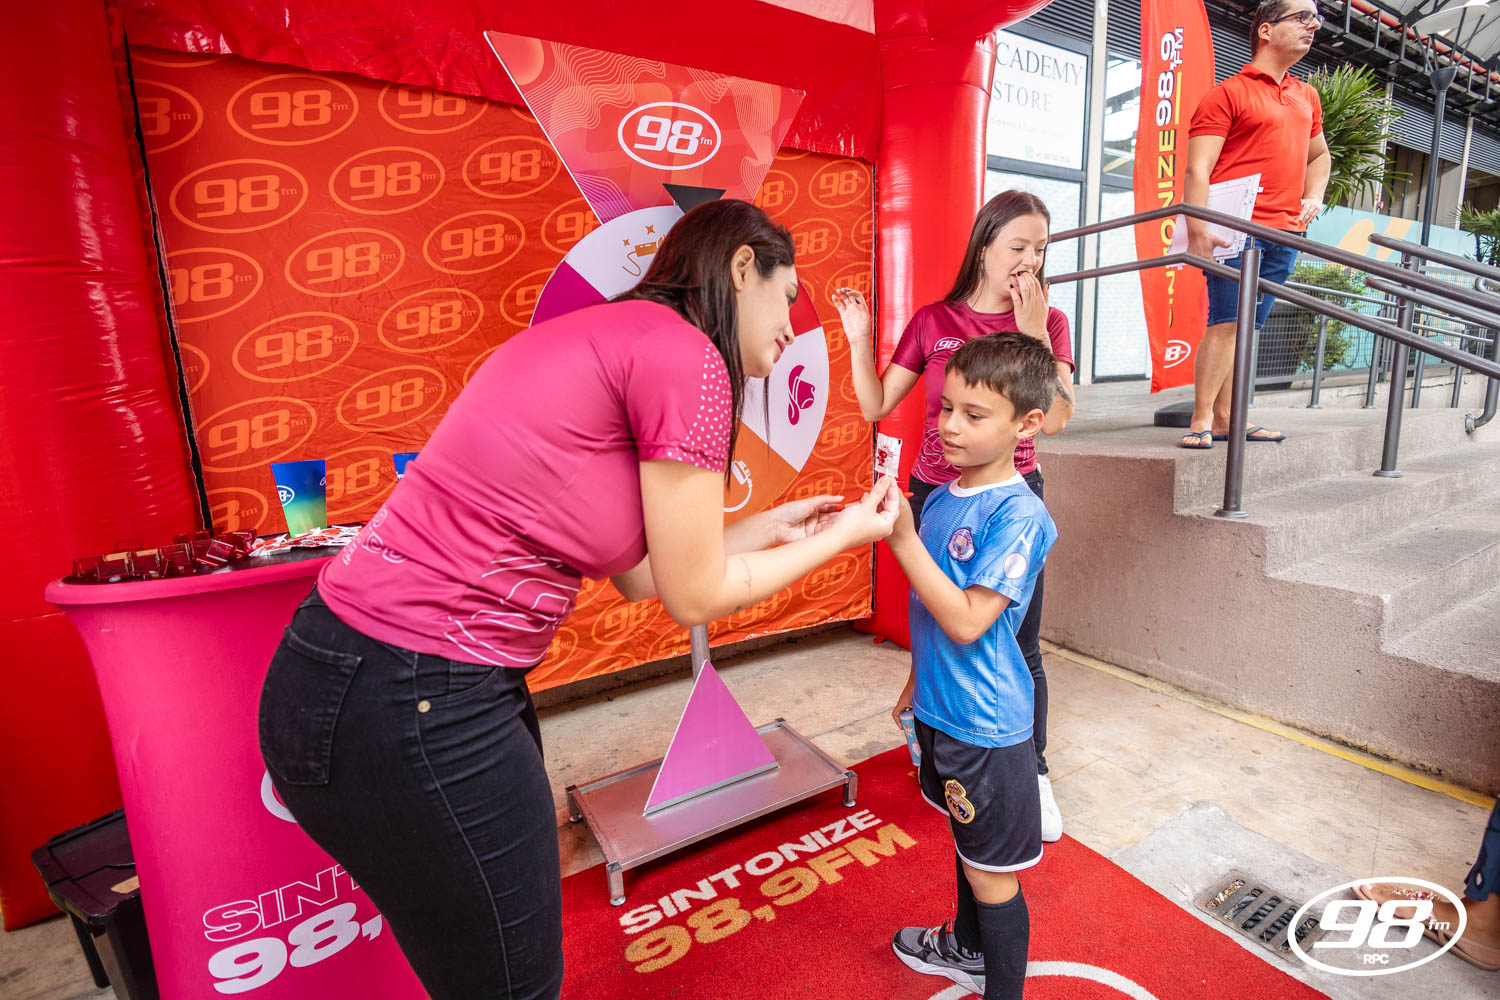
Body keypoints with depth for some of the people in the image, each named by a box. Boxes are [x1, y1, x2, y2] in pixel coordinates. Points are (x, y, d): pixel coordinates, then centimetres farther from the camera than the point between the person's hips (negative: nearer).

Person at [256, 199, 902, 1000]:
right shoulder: (683, 352, -15)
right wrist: (840, 538, 5)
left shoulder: (609, 336, 13)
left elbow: (641, 570, 12)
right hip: (411, 703, -9)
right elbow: (694, 596, -9)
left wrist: (768, 528, 20)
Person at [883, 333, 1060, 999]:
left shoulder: (1019, 515, -22)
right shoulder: (940, 499, 1)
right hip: (941, 708, 8)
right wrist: (917, 682, 18)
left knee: (991, 870, 12)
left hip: (986, 724, -8)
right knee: (966, 843, 28)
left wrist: (902, 539, -28)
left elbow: (966, 621, -27)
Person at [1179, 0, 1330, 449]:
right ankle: (1202, 420, -12)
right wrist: (1198, 231, -22)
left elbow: (1319, 155, 37)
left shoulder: (1307, 97, 25)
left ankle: (1225, 418, 7)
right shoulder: (1228, 93, 2)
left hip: (1286, 232, 7)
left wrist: (1314, 197, 17)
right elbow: (1198, 170, -9)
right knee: (1226, 320, -15)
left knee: (1249, 326, 5)